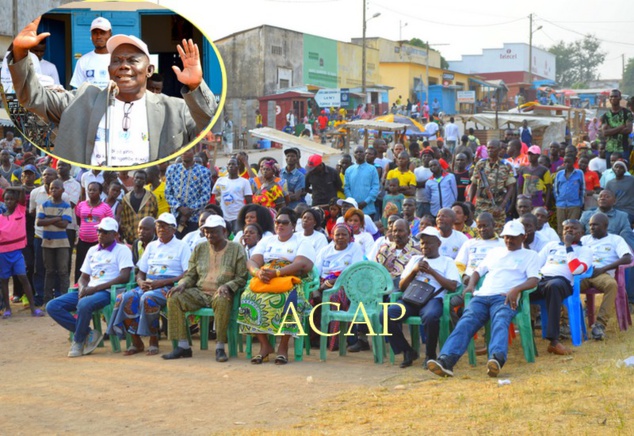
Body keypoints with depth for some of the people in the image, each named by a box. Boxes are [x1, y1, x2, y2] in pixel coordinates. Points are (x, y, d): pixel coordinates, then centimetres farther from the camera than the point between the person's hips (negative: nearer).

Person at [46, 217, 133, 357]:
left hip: (107, 292, -7)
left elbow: (125, 277, -11)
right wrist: (83, 288, -4)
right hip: (88, 292, 7)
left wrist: (96, 288, -16)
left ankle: (78, 341, -15)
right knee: (52, 306, -13)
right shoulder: (92, 251, 23)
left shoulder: (122, 250, 3)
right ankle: (88, 334, -10)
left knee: (84, 304, -39)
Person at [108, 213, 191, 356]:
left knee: (148, 298, -37)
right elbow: (141, 272, 23)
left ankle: (154, 342, -22)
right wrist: (141, 282, -2)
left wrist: (162, 282, -16)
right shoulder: (151, 246, 23)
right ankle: (136, 342, -17)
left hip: (169, 286, -6)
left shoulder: (182, 246, 5)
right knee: (124, 298, -23)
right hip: (148, 285, 6)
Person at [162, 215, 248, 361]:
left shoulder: (236, 249, 2)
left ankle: (220, 347, -29)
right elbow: (190, 275, 15)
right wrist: (182, 284, -7)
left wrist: (226, 286, -21)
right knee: (174, 298, -21)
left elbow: (241, 278, -2)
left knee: (222, 301, -40)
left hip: (221, 293, -4)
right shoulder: (199, 249, 14)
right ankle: (183, 346, -19)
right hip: (200, 292, 4)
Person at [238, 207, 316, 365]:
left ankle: (283, 347, -27)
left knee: (288, 300, -38)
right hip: (264, 282, 4)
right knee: (250, 298, -29)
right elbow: (252, 262, 11)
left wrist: (276, 273, -20)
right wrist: (258, 272, -14)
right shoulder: (266, 241, 24)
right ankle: (264, 345, -22)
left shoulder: (302, 243, 11)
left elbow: (302, 265, -8)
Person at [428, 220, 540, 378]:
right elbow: (478, 271, 35)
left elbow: (533, 280, 3)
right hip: (482, 296, 3)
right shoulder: (495, 252, 33)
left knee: (500, 322, -37)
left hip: (505, 298, -3)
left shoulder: (530, 255, 18)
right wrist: (471, 285, 11)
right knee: (465, 322, -25)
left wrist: (516, 289, -18)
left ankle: (497, 359, -63)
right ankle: (446, 360, -46)